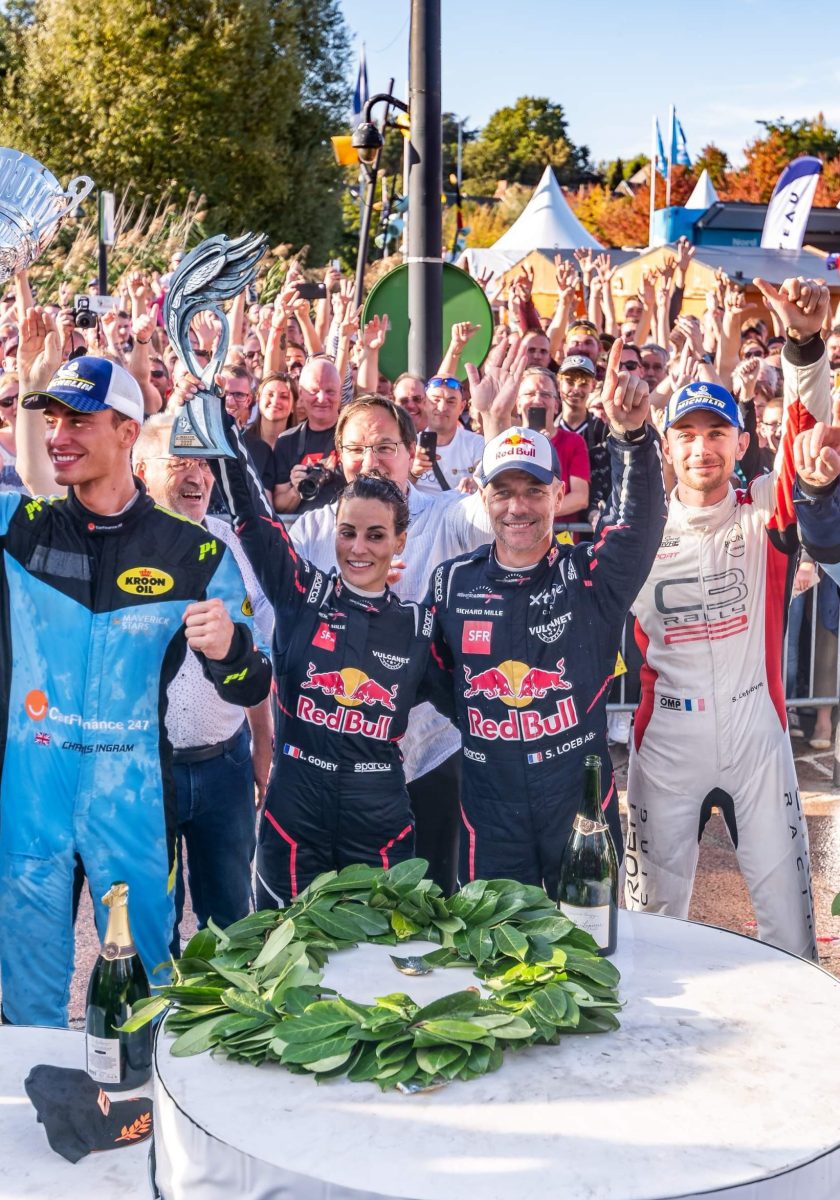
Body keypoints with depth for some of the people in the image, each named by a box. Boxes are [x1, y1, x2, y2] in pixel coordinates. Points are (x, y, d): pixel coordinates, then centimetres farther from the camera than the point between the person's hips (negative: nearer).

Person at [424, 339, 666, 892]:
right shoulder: (451, 582, 0)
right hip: (488, 809, 2)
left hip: (582, 800, -1)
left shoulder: (591, 574, -7)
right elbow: (433, 676, 13)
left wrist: (632, 433, -41)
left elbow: (641, 519, -25)